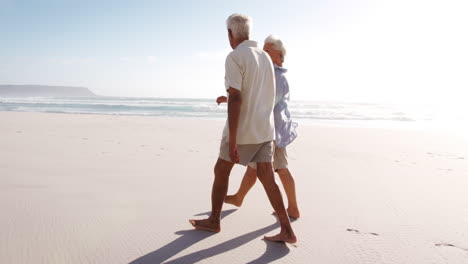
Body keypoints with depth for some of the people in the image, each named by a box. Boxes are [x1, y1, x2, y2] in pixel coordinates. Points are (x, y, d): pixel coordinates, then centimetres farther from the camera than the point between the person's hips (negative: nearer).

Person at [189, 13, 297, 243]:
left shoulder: (234, 58, -14)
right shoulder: (265, 57, 12)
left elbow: (235, 99, -23)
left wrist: (232, 142, -24)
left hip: (243, 130, -7)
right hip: (264, 129, 7)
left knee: (221, 171, 12)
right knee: (266, 178, 6)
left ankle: (213, 220, 26)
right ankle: (287, 230, 3)